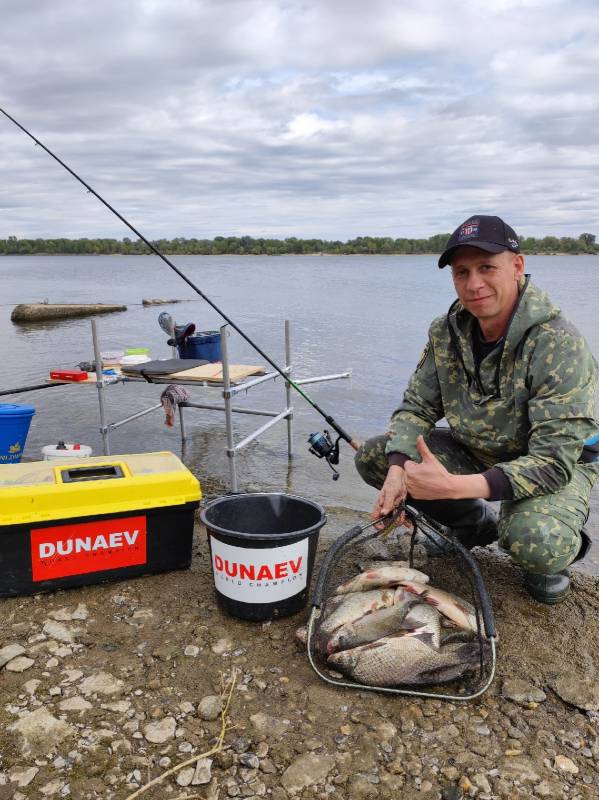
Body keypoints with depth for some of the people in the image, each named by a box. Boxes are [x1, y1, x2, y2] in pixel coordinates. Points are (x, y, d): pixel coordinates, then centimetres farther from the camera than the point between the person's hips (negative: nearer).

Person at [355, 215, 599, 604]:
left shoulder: (559, 345, -29)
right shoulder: (447, 331, -9)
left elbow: (554, 462, -32)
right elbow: (417, 407, -2)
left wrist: (454, 486, -43)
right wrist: (397, 471, -22)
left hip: (560, 466, -6)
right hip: (476, 452, 6)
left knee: (535, 544, -38)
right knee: (372, 456, -6)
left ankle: (563, 542, 4)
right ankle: (476, 524, 13)